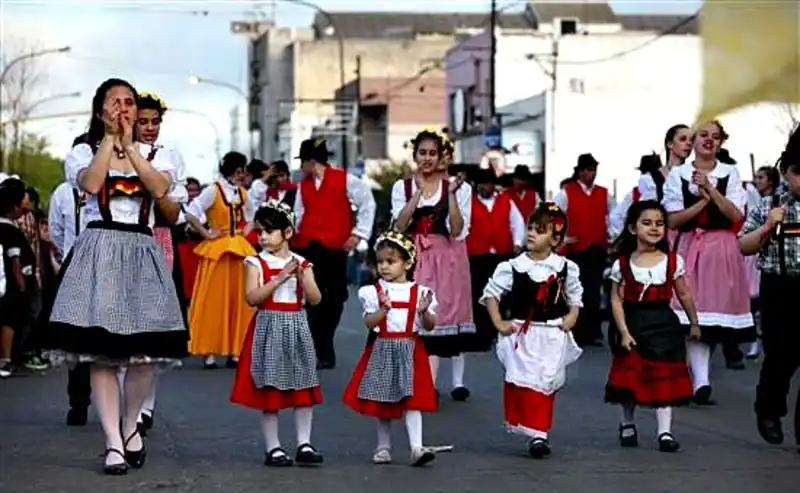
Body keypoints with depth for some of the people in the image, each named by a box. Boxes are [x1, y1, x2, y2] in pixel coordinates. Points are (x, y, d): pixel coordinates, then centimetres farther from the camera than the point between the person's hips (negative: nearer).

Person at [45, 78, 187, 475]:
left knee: (147, 350, -4)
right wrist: (110, 138, -8)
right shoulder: (84, 151, 7)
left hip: (141, 252, 2)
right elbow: (91, 184, -15)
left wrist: (130, 144, -7)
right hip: (99, 251, -2)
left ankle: (130, 423, 20)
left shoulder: (155, 156, 12)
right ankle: (113, 443, -3)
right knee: (101, 351, -7)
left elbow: (159, 189, -9)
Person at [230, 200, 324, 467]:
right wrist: (280, 278, -22)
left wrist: (302, 278, -18)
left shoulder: (301, 263, 5)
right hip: (269, 327, -3)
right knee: (269, 391, 1)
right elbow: (252, 298, -16)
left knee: (304, 388, 3)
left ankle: (304, 444, 10)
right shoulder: (257, 262, -3)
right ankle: (273, 447, 7)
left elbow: (315, 299, -2)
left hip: (296, 327, 3)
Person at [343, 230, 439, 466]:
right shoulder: (373, 292, 1)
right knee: (382, 401, 9)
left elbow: (429, 326, 0)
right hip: (382, 350, 1)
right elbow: (370, 323, -8)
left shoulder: (419, 292, 1)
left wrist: (424, 312, -20)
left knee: (412, 399, -7)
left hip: (410, 350, -1)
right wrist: (383, 309, -24)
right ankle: (383, 447, 21)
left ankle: (416, 447, -12)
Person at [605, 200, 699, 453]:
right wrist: (624, 332, -12)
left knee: (664, 377, -1)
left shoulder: (672, 260, 0)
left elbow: (684, 294, 8)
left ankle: (665, 431, 1)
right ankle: (627, 424, 28)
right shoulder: (622, 264, -3)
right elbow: (617, 301, -4)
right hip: (633, 325, 0)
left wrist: (694, 324, 13)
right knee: (630, 378, 8)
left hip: (664, 325, 0)